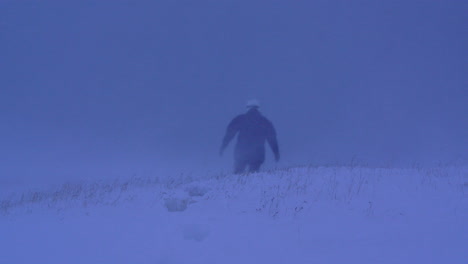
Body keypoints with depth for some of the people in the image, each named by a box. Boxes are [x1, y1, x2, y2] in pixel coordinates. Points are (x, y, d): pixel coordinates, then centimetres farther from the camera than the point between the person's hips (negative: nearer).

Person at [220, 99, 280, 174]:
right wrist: (276, 153, 19)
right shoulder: (265, 122, 9)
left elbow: (229, 133, 2)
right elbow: (272, 139, 12)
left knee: (238, 174, 9)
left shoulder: (240, 119, 5)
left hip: (241, 153, -1)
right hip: (257, 154, 1)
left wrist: (222, 147, 6)